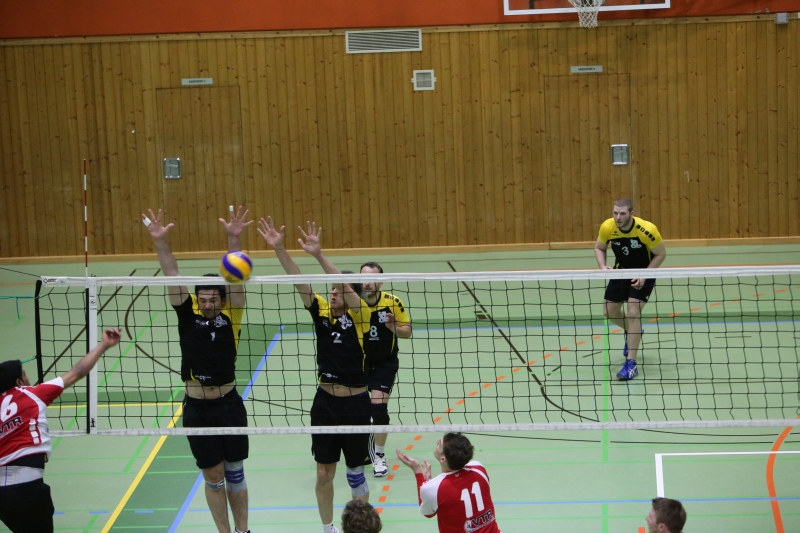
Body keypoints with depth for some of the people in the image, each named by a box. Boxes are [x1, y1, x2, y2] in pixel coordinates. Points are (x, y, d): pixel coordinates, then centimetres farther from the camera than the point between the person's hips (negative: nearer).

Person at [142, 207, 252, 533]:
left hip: (229, 405, 0)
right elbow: (172, 276, -12)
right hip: (197, 409, 0)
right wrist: (160, 241, -24)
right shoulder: (188, 314, -3)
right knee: (213, 477, 9)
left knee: (235, 473, 12)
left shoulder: (231, 315, -4)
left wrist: (234, 239, -29)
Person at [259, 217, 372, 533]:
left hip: (354, 403, -4)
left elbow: (347, 287, -26)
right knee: (324, 473, 9)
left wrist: (319, 255, -37)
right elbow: (299, 282, -8)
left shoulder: (358, 315, -9)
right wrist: (279, 250, -21)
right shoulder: (321, 312, 1)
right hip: (325, 401, 4)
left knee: (355, 473, 9)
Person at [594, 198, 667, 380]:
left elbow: (661, 254, -16)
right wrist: (603, 266, -19)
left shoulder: (647, 229, -30)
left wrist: (644, 275, -24)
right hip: (621, 271, 5)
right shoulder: (607, 227, -20)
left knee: (633, 312, -20)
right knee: (609, 312, 9)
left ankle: (631, 364, -13)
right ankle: (632, 333, 44)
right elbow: (599, 248, 0)